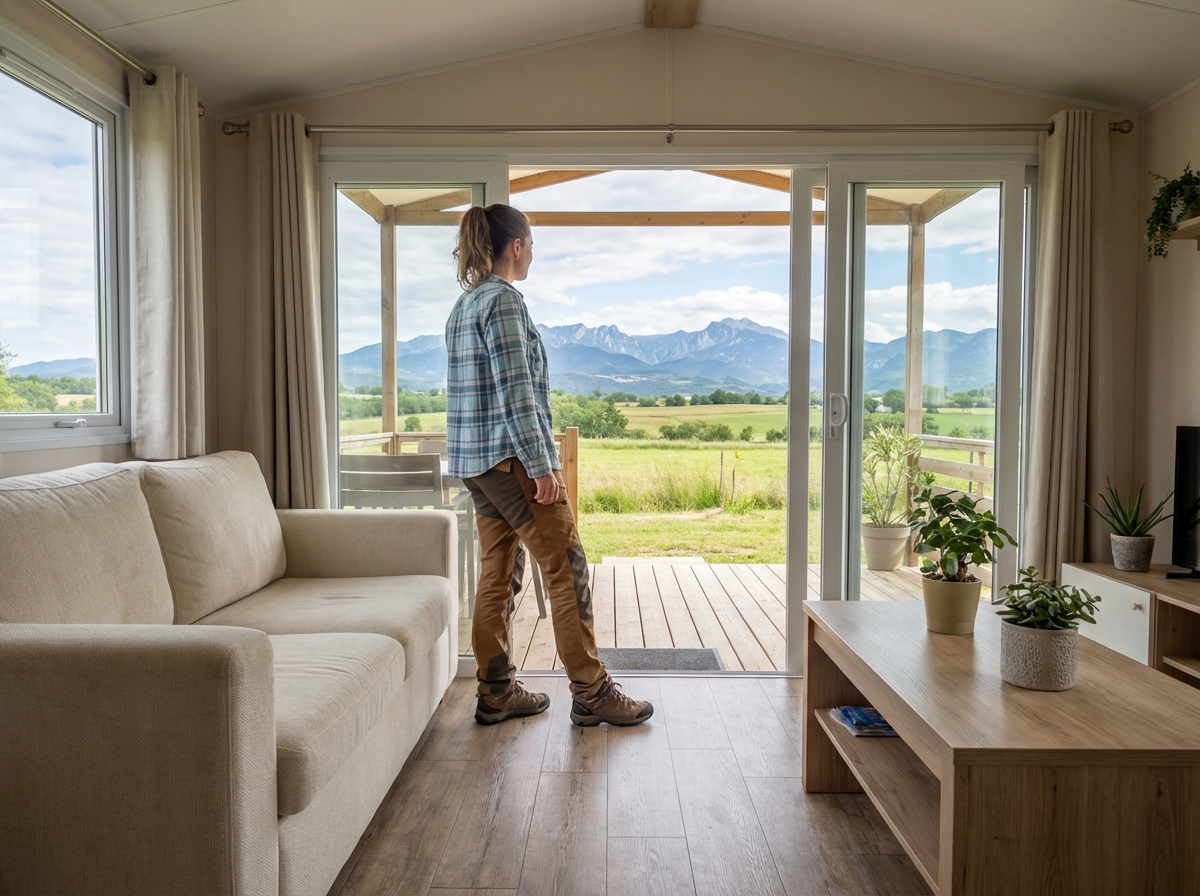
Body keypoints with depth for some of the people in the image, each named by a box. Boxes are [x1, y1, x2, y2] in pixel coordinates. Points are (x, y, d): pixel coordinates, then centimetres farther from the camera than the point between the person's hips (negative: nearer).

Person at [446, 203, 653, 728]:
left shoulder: (465, 303, 17)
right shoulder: (503, 299, -12)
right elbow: (515, 390, -20)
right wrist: (540, 465, -20)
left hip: (473, 459, 10)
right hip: (510, 455, -10)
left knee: (499, 572, 12)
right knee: (566, 567, -2)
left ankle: (496, 693, 20)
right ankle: (591, 693, 6)